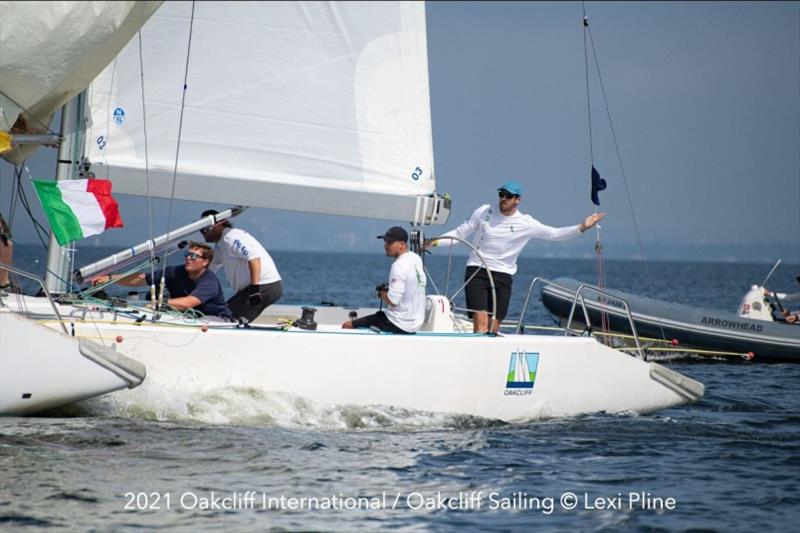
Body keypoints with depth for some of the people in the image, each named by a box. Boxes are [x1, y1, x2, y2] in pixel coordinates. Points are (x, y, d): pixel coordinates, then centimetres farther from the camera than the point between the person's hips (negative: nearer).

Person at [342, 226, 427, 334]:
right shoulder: (416, 259, 7)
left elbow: (392, 301, -27)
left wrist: (382, 293, -5)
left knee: (348, 325, -6)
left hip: (400, 325, -10)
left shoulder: (399, 266, -20)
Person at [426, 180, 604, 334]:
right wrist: (436, 241, -2)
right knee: (481, 320, -17)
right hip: (477, 271, -2)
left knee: (494, 327, 0)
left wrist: (581, 227, -9)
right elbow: (460, 233, 8)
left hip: (502, 276, 2)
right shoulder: (484, 212, 2)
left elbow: (554, 234, 0)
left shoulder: (526, 223, 1)